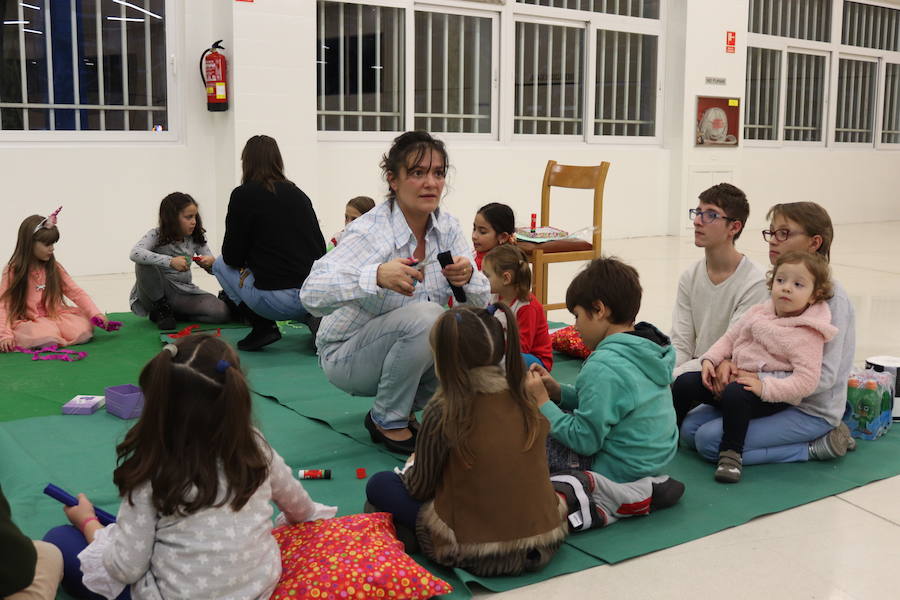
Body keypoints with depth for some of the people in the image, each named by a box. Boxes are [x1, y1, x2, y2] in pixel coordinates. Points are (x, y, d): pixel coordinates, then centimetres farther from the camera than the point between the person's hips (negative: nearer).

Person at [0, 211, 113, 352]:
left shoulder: (54, 268, 5)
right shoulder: (13, 271, -6)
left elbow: (76, 292, 3)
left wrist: (95, 314, -13)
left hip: (55, 316, 3)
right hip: (27, 321, -3)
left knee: (83, 329, -25)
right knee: (45, 336, -35)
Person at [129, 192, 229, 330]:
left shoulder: (195, 238, 0)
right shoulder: (156, 235, -13)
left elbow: (213, 268, 3)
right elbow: (135, 254, -33)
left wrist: (211, 262, -23)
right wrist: (170, 261, -42)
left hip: (183, 292, 4)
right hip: (155, 295, -3)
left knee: (222, 312, -21)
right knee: (145, 262, -32)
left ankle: (171, 313, 0)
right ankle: (160, 307, -9)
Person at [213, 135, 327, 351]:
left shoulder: (243, 195, -2)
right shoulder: (299, 194, 13)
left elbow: (232, 257, -1)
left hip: (279, 301, -5)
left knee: (220, 265, 21)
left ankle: (263, 326, 5)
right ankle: (312, 318, 11)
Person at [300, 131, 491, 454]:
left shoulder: (447, 226, -6)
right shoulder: (370, 231, -25)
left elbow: (482, 302, -4)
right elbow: (311, 294, -37)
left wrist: (468, 277, -28)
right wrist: (377, 276, -53)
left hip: (410, 350, 7)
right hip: (347, 355, -6)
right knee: (426, 317, -31)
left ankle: (407, 406, 9)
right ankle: (386, 419, -9)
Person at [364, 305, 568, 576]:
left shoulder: (442, 413, -16)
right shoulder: (526, 402, -4)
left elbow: (420, 486, -4)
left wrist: (412, 470, 18)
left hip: (477, 555, -5)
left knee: (379, 484, 9)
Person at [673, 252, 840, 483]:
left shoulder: (806, 336, -16)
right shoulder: (758, 312, 6)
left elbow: (807, 381, -24)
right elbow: (730, 337, 17)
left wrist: (764, 387, -30)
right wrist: (710, 359, 1)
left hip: (773, 396, -8)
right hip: (737, 376, 8)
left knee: (735, 393, -38)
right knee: (687, 382, -2)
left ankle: (730, 453, -22)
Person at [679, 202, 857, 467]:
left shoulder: (831, 297, -18)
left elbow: (823, 375, -22)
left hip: (812, 411, -8)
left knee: (711, 441, -22)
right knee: (689, 428, -3)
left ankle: (815, 446, -6)